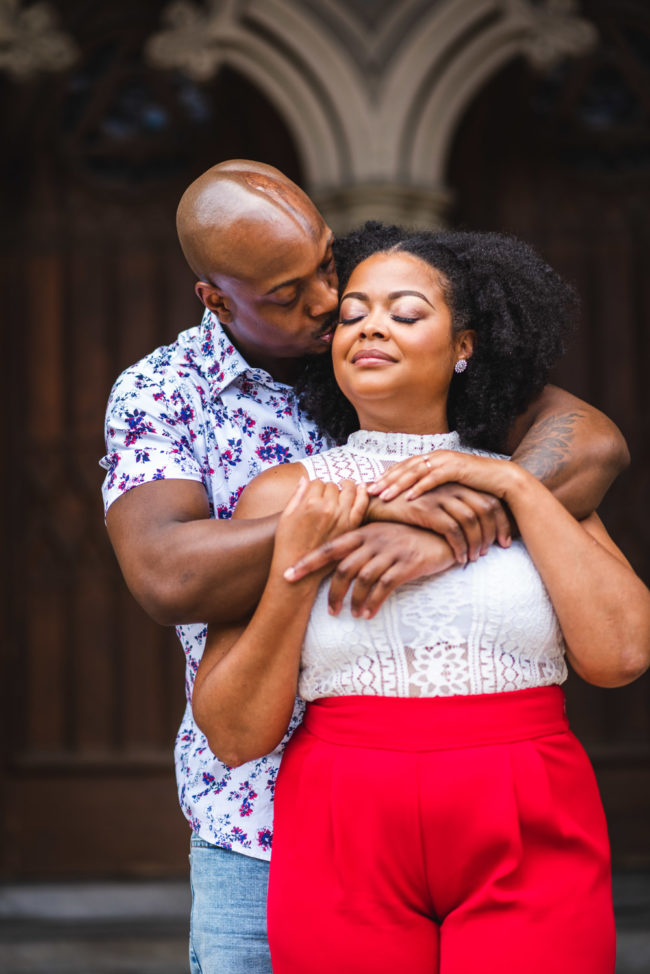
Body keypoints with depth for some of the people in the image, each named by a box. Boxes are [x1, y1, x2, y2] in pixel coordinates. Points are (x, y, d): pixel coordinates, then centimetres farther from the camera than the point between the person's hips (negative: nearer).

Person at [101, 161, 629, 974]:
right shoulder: (157, 395, -3)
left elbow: (591, 442, -12)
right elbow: (166, 579, -21)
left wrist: (443, 536, -29)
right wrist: (367, 515, -29)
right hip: (262, 816, -1)